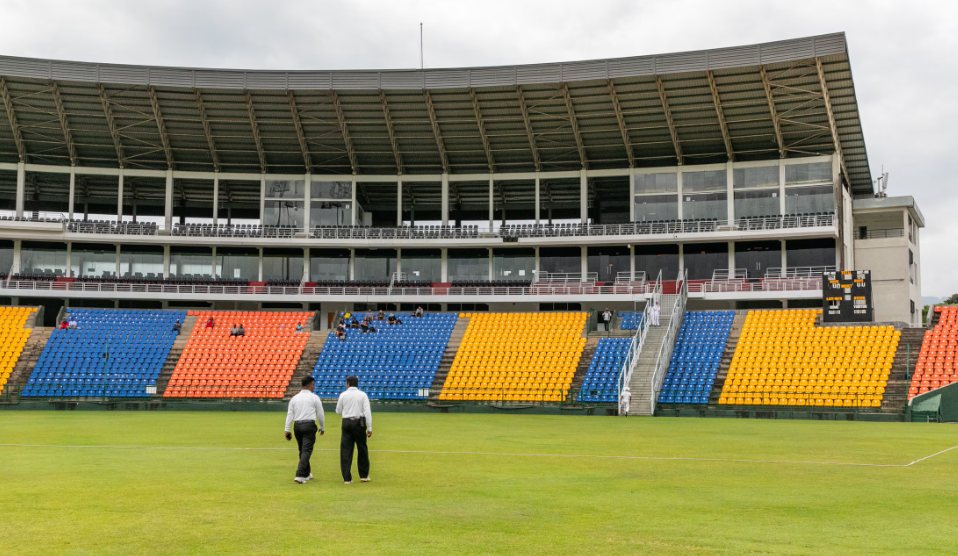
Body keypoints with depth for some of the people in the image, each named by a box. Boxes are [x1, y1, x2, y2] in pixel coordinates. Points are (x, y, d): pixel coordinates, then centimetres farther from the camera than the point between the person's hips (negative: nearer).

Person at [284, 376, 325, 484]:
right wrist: (322, 427, 14)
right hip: (309, 425, -5)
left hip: (297, 426, 5)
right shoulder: (314, 398, -2)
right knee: (306, 451, -7)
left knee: (302, 451, 17)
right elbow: (320, 414, 1)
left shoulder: (294, 398, 9)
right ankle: (300, 475, -20)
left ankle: (306, 474, 28)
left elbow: (289, 414, 5)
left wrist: (287, 430, 5)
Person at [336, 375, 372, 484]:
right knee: (362, 448, 12)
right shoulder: (363, 395, 1)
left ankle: (347, 478, 0)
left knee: (346, 449, 3)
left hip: (346, 422, 0)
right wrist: (369, 428, -6)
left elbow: (338, 411, 10)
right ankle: (364, 475, 19)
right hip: (359, 422, 0)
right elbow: (367, 412, -6)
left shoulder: (343, 395, 2)